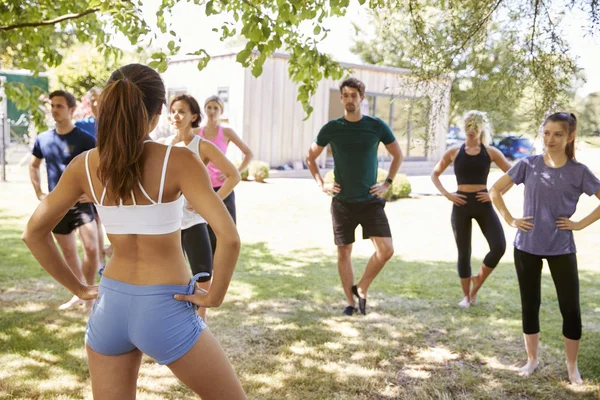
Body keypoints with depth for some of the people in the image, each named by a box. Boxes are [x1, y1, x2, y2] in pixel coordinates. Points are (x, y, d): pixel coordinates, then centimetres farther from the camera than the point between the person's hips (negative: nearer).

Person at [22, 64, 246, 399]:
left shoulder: (86, 165, -3)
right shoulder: (180, 161, -16)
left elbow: (34, 232, 5)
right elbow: (230, 238, -25)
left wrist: (77, 287, 11)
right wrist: (215, 296, -10)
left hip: (110, 306, 4)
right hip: (167, 310, -4)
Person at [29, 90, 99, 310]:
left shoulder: (84, 139, -10)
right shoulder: (43, 139, 5)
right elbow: (33, 166, 20)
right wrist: (39, 193, 11)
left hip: (81, 202, -5)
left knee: (91, 249, -13)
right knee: (68, 252, 13)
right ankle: (79, 294, 28)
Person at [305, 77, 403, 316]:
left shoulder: (377, 126, -2)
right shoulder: (331, 129, -2)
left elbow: (398, 155, 12)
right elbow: (310, 158, 12)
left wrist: (387, 184, 4)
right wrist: (321, 185, 2)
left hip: (371, 200, 0)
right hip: (342, 202, 0)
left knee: (386, 250, -11)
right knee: (344, 252, 6)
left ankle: (362, 289, 12)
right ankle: (350, 301, 22)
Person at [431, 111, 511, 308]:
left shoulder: (490, 152, 3)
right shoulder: (454, 152, 4)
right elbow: (434, 174, 12)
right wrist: (446, 194, -2)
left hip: (483, 204, 0)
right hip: (461, 205, 0)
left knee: (499, 246, -14)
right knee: (463, 253, 5)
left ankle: (478, 280, 11)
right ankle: (466, 295, 20)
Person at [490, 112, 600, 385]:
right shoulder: (528, 165, -2)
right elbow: (495, 191, 4)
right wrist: (510, 220, -3)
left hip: (562, 249, -1)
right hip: (527, 247, 1)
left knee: (570, 308, 3)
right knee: (530, 305, 10)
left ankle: (572, 366, 22)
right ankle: (532, 359, 27)